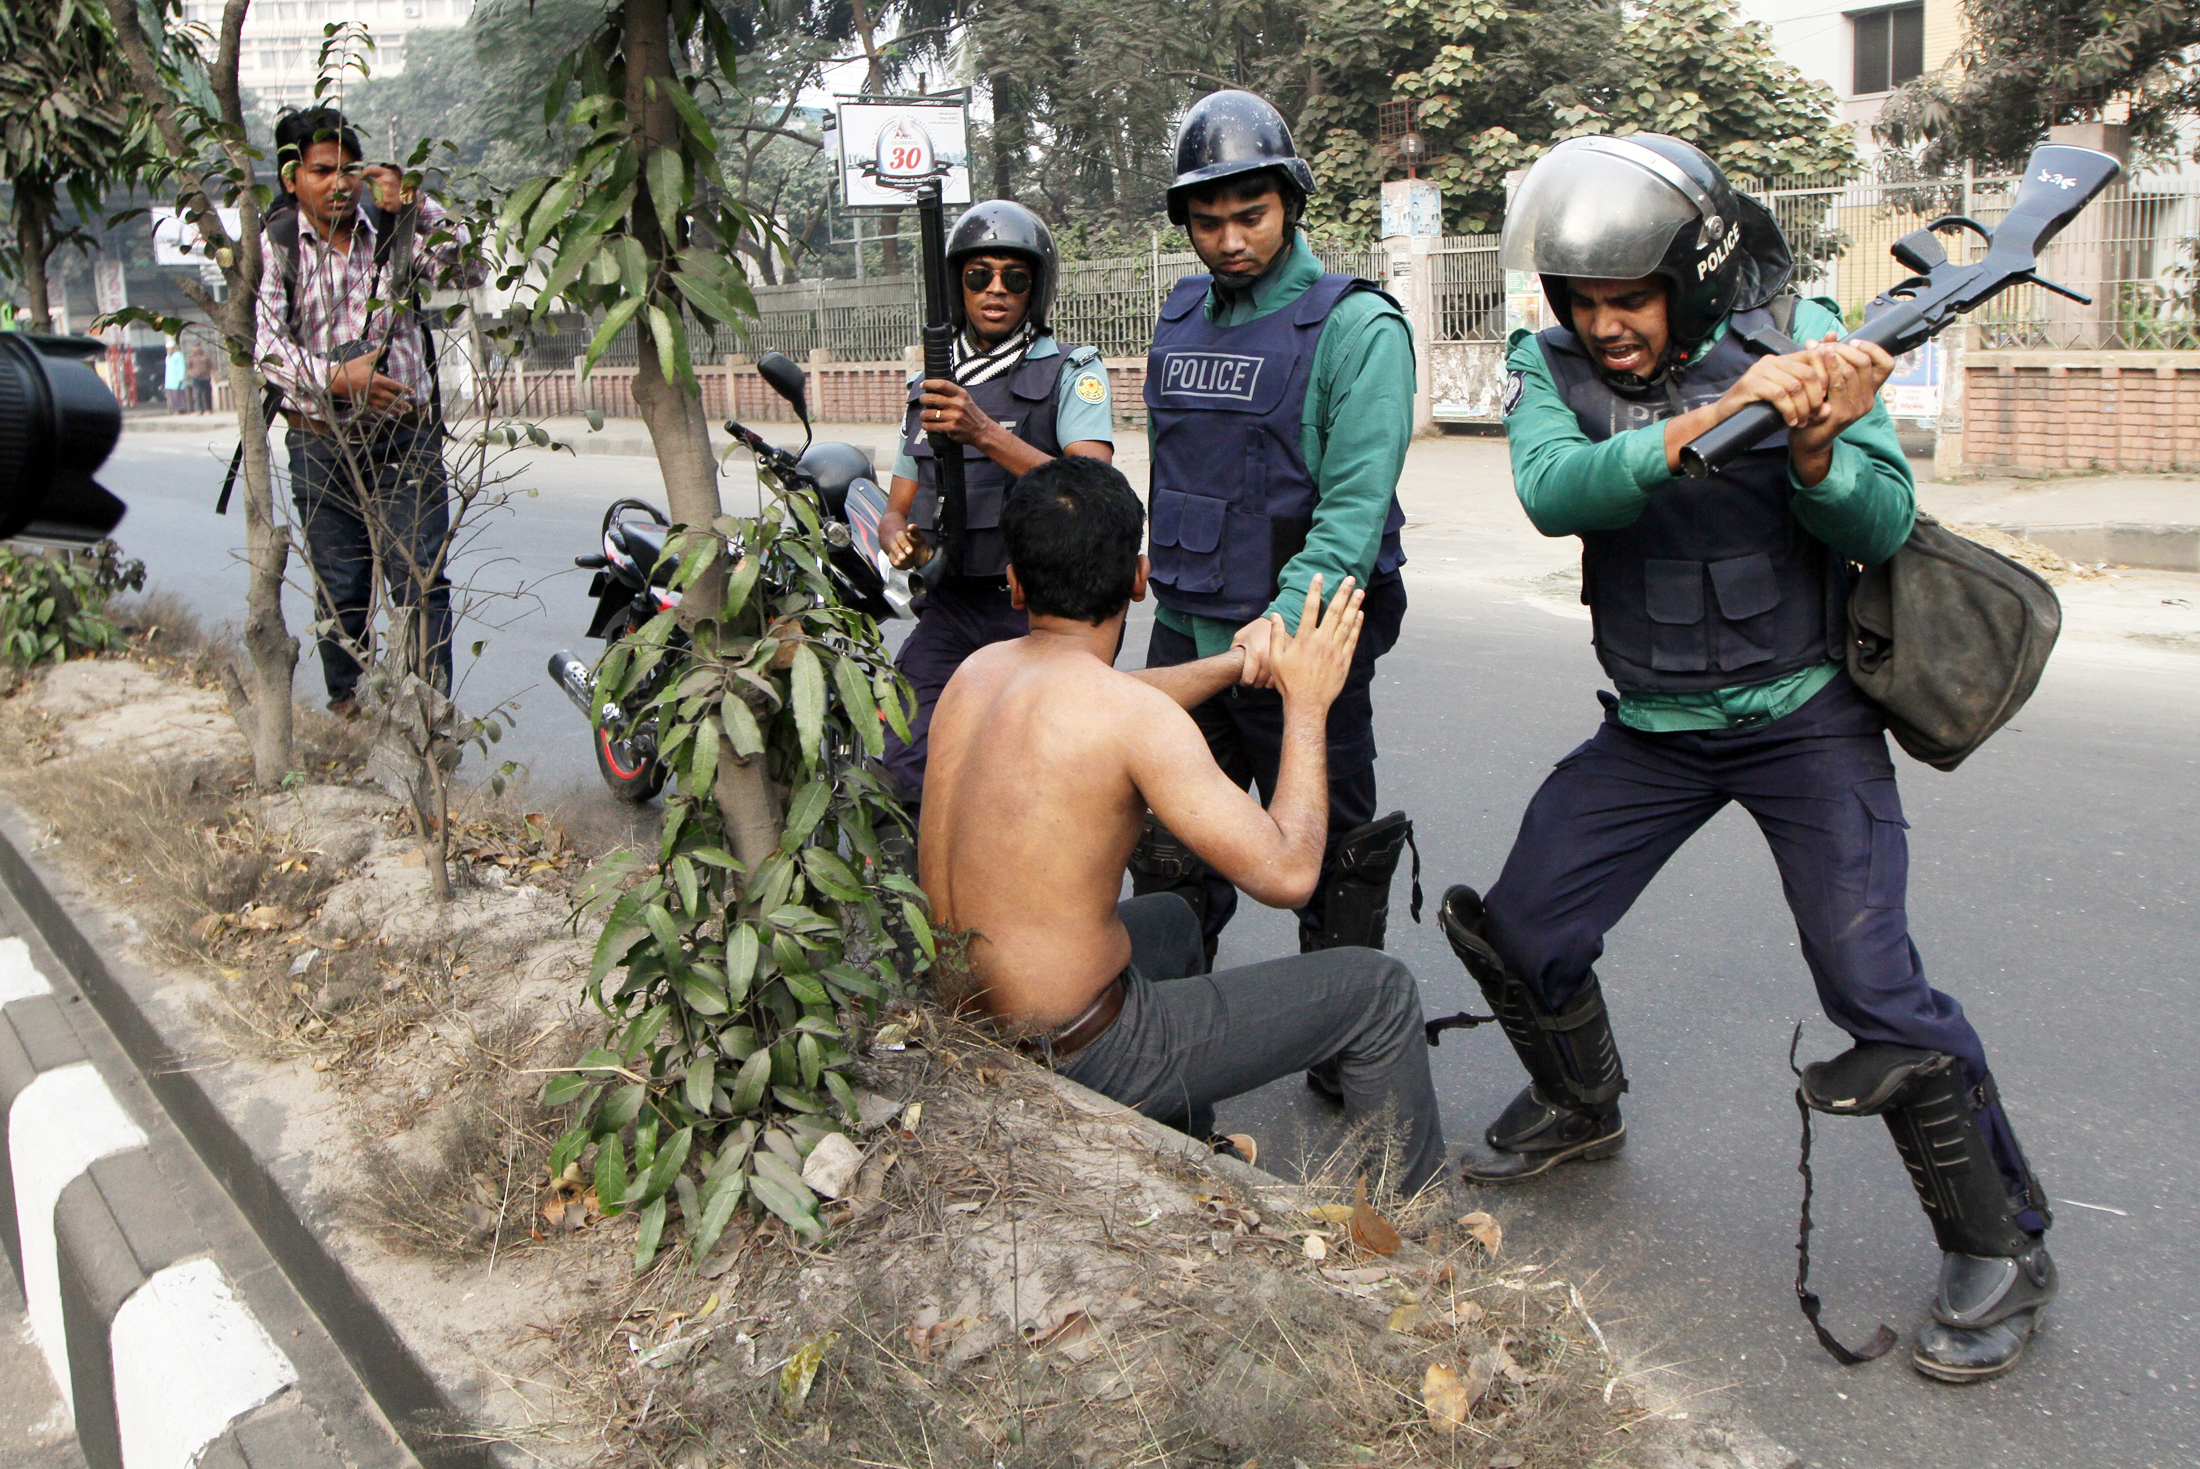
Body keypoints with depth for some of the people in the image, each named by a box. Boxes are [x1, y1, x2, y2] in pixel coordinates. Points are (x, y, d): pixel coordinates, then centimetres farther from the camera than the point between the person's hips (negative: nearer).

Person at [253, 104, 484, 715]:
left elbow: (471, 269, -12)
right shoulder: (277, 243, 1)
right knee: (339, 589, 6)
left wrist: (413, 205, -21)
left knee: (421, 577, -7)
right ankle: (345, 701, 19)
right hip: (320, 441, 1)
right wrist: (335, 377, -22)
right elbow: (267, 343, -7)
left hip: (405, 435, -1)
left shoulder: (395, 229, 2)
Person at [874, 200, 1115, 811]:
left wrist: (986, 435, -27)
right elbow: (898, 507, 22)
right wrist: (900, 538, -4)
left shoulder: (1072, 372, 1)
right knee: (905, 772, -6)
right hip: (950, 607, 5)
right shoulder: (929, 389, 19)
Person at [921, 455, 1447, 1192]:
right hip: (1077, 1056, -8)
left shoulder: (978, 671, 2)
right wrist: (1306, 705, -8)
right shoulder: (1133, 715, -23)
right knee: (1380, 990, 4)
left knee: (1170, 919, 38)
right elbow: (1285, 873, -20)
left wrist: (1244, 659, 18)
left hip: (966, 1023, 8)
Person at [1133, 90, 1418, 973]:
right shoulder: (1181, 318, 11)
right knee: (1169, 873, 13)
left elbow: (1356, 503, -19)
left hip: (1304, 643, -6)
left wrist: (1287, 619, -31)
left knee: (1330, 873, 6)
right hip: (1183, 637, 6)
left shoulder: (1357, 326, -10)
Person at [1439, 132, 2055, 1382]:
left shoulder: (1795, 338, -11)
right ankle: (1581, 1109, 40)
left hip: (1805, 716, -4)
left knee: (1873, 985, -13)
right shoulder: (1551, 367, -7)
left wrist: (1814, 447, -33)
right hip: (1654, 726, 4)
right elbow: (1553, 490, -28)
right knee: (1520, 935, 8)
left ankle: (2003, 1249, 8)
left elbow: (1885, 529, -14)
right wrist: (1710, 420, -39)